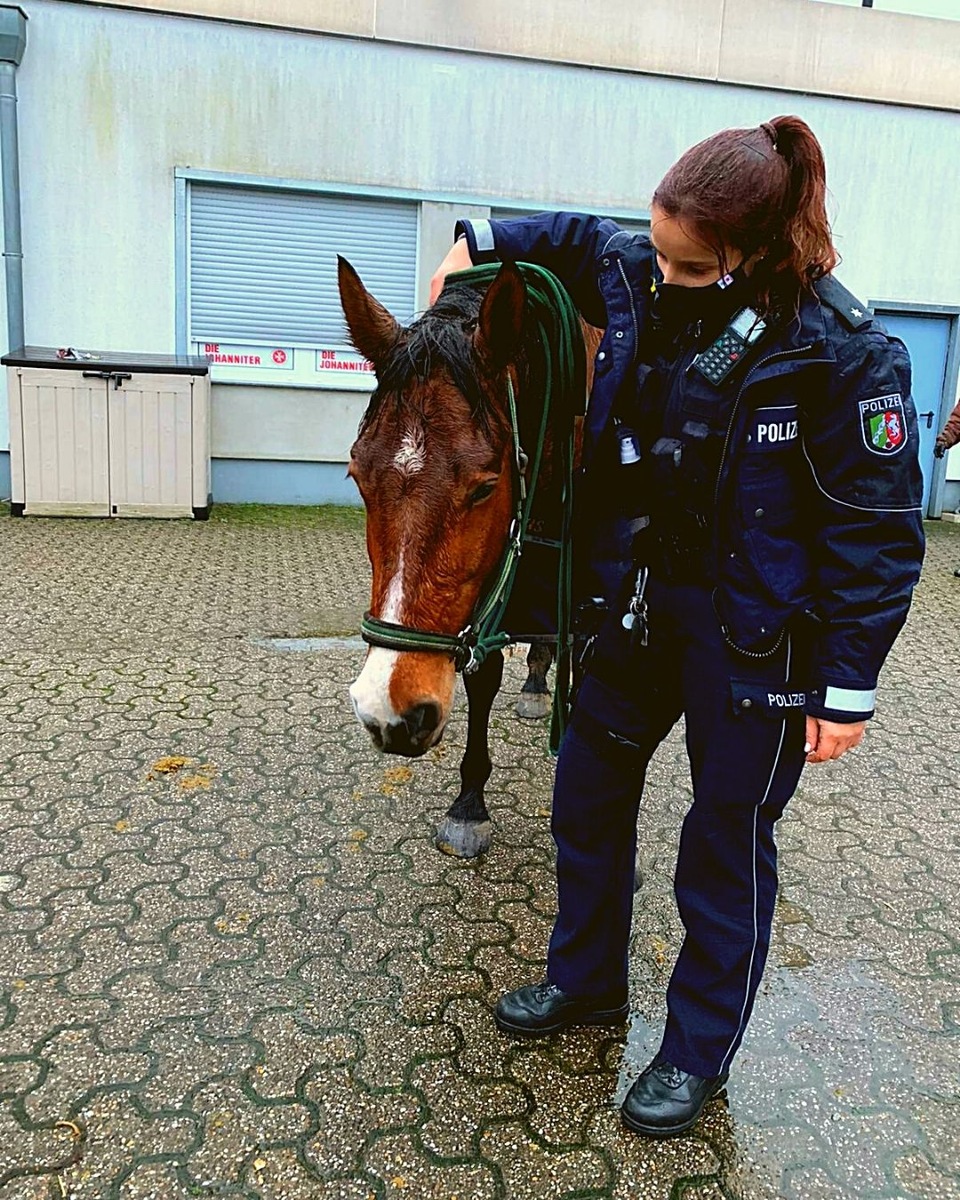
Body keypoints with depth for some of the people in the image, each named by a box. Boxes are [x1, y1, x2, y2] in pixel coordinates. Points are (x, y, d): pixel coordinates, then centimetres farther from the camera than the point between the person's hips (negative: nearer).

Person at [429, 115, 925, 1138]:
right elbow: (577, 239, 20)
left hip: (753, 638, -6)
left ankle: (698, 1049, 34)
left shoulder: (841, 354, -20)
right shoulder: (642, 280, -3)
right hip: (641, 600, 7)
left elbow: (878, 534, -16)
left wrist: (846, 689, -15)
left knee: (725, 845, 9)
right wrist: (480, 241, 7)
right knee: (588, 791, 18)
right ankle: (586, 982, 42)